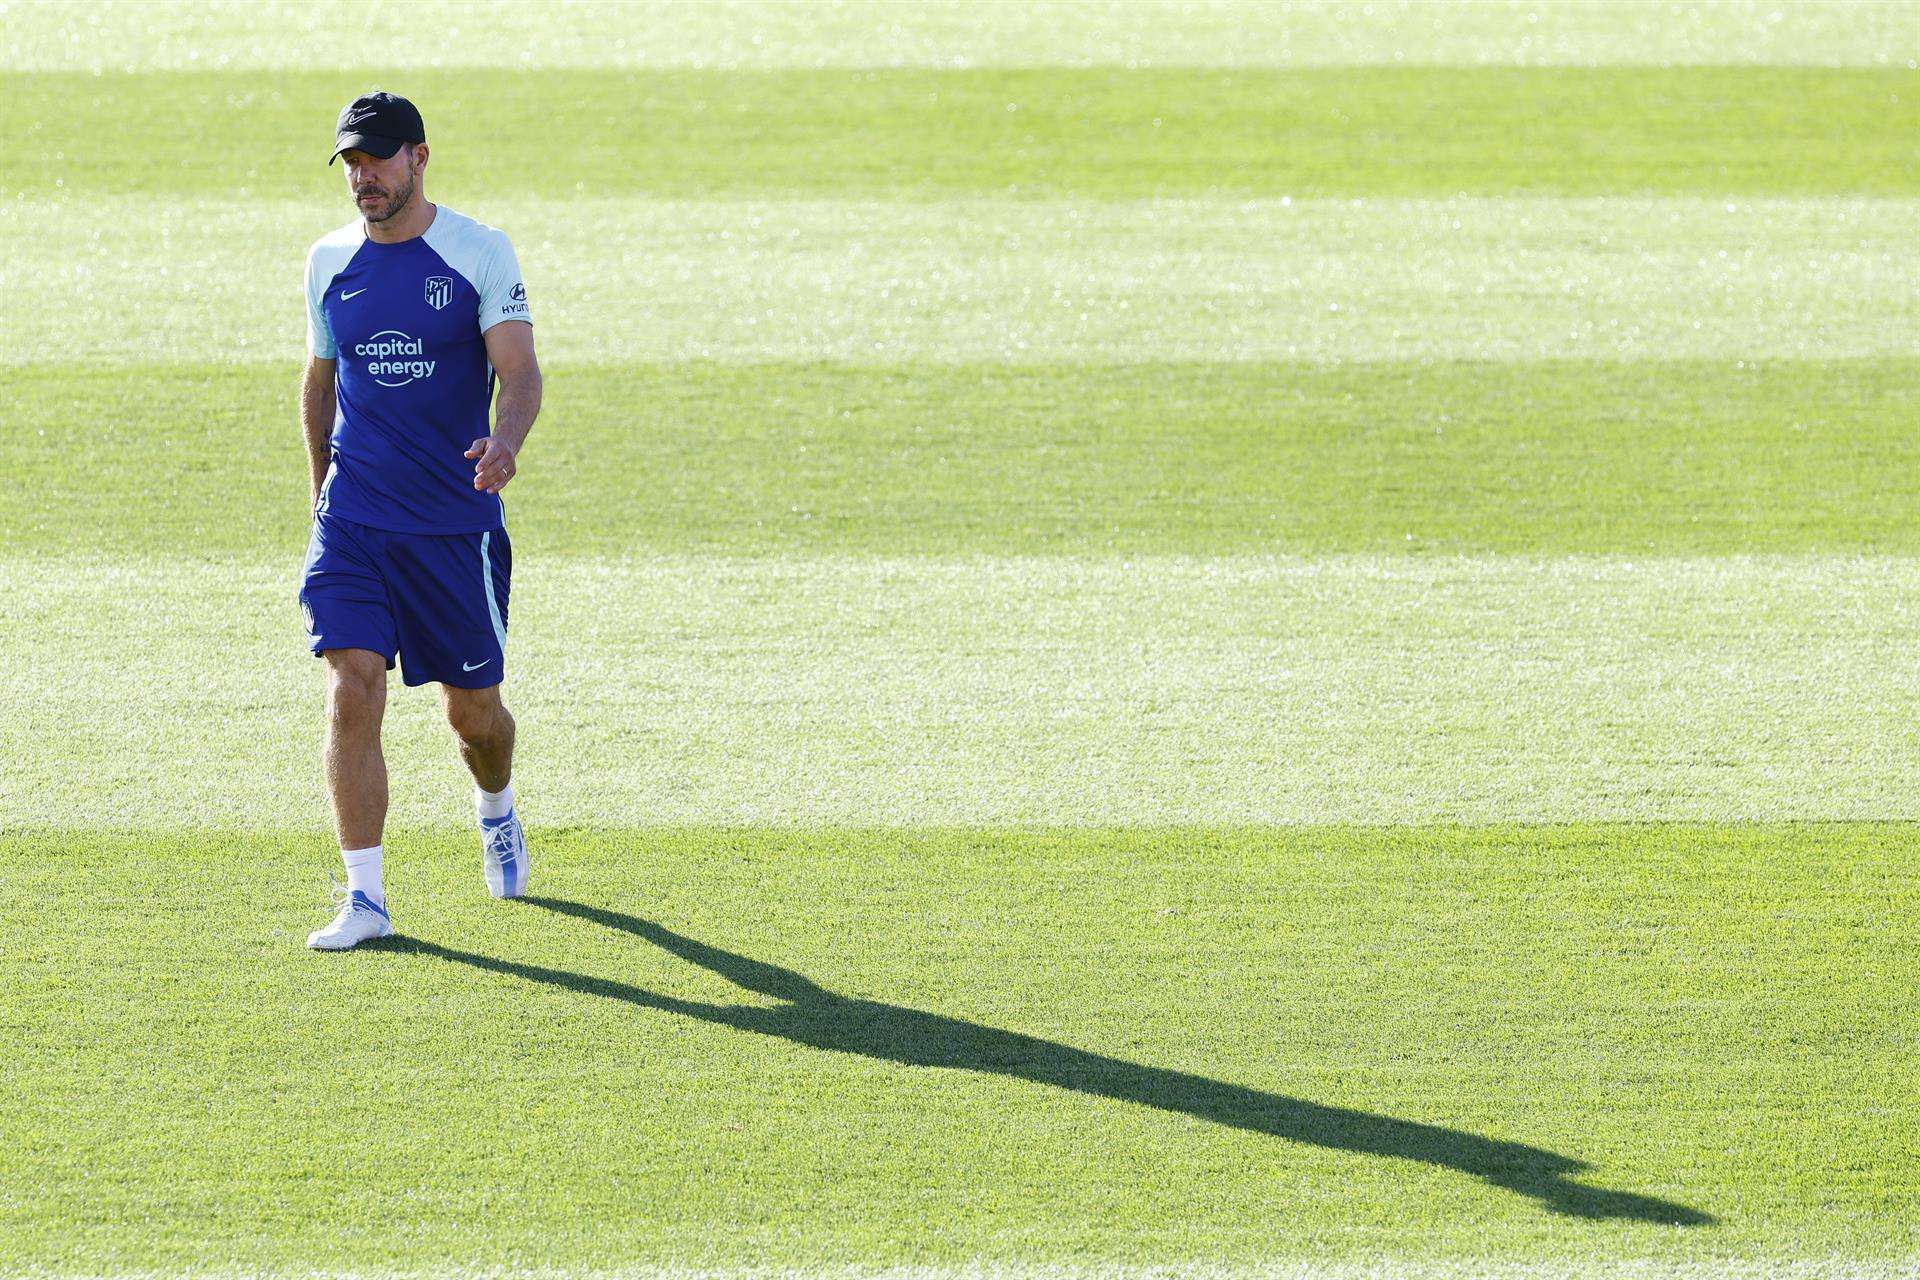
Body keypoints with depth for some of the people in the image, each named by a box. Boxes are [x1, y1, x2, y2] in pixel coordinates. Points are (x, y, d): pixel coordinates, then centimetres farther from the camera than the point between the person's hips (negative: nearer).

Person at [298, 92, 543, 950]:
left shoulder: (480, 253, -6)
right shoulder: (329, 261, 6)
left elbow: (519, 370, -13)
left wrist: (506, 441, -33)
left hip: (458, 521, -2)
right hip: (354, 518, 2)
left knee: (473, 708, 9)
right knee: (352, 691, -13)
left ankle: (497, 813, 44)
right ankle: (364, 897, -11)